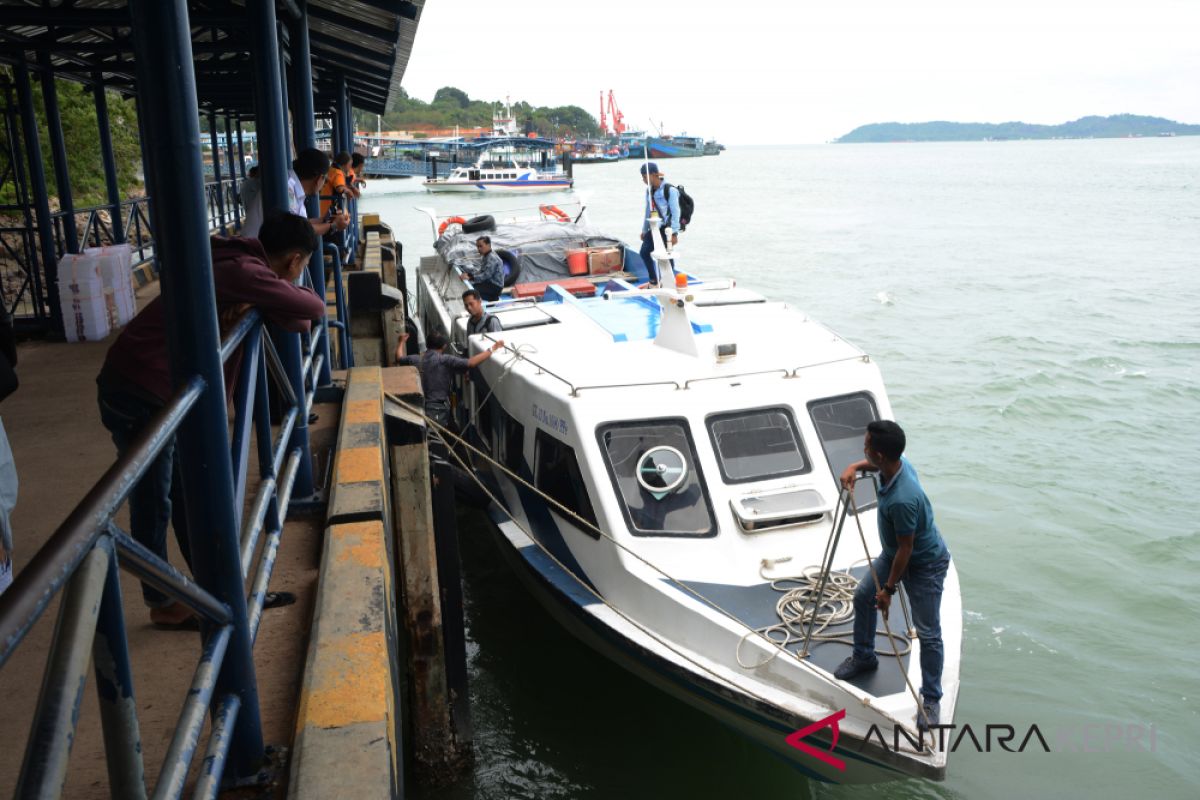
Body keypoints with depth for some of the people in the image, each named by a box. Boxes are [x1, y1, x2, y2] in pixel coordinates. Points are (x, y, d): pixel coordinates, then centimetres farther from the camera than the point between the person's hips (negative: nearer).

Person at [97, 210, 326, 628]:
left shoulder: (237, 265, 10)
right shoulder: (245, 273, -21)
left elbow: (298, 323, 13)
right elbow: (314, 308, -14)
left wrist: (259, 304, -6)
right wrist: (296, 293, 6)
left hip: (158, 392, 10)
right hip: (139, 396, -10)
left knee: (188, 497, 16)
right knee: (153, 506, 5)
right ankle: (163, 604, 21)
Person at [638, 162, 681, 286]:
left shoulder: (669, 190, -12)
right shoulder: (649, 191, 11)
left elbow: (675, 212, -13)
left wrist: (674, 233, -17)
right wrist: (644, 230, 22)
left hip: (667, 228, -7)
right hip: (654, 227, 7)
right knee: (644, 251, 1)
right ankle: (654, 281, 15)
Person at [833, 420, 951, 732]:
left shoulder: (903, 499, -41)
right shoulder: (897, 463, -16)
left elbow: (906, 549, -28)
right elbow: (874, 463, 13)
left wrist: (889, 588, -17)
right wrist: (855, 467, -6)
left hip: (926, 565, -9)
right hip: (894, 553, 9)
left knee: (928, 633, 1)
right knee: (863, 596, 17)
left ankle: (931, 699, 18)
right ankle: (864, 657, 38)